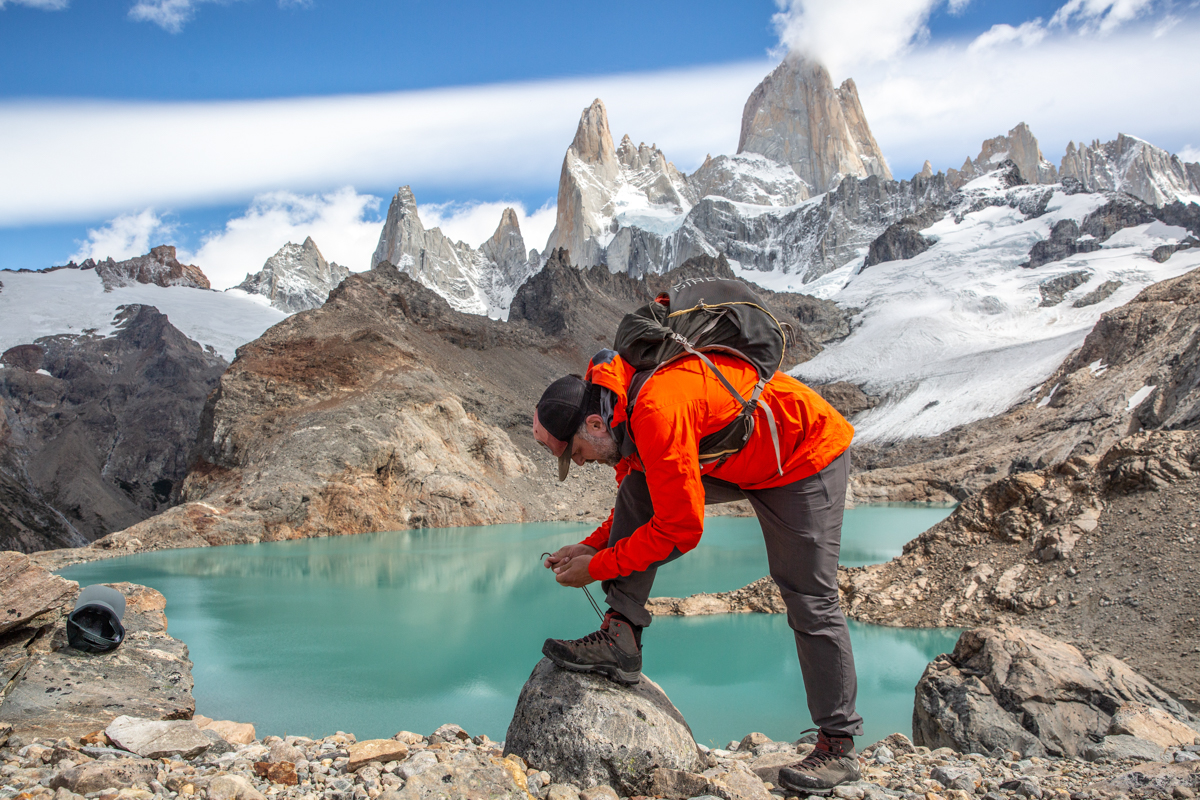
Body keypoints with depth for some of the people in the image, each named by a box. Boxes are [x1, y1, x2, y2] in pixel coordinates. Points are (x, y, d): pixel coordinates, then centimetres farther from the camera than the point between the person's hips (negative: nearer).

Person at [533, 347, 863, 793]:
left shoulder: (659, 410, -36)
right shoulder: (617, 402, -6)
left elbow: (680, 528, -30)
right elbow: (641, 496, 8)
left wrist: (597, 567, -19)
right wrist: (591, 546, -2)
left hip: (808, 455, -9)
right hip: (735, 459, 9)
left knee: (809, 599, -6)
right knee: (634, 489, -6)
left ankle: (839, 746, 10)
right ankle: (620, 638, -4)